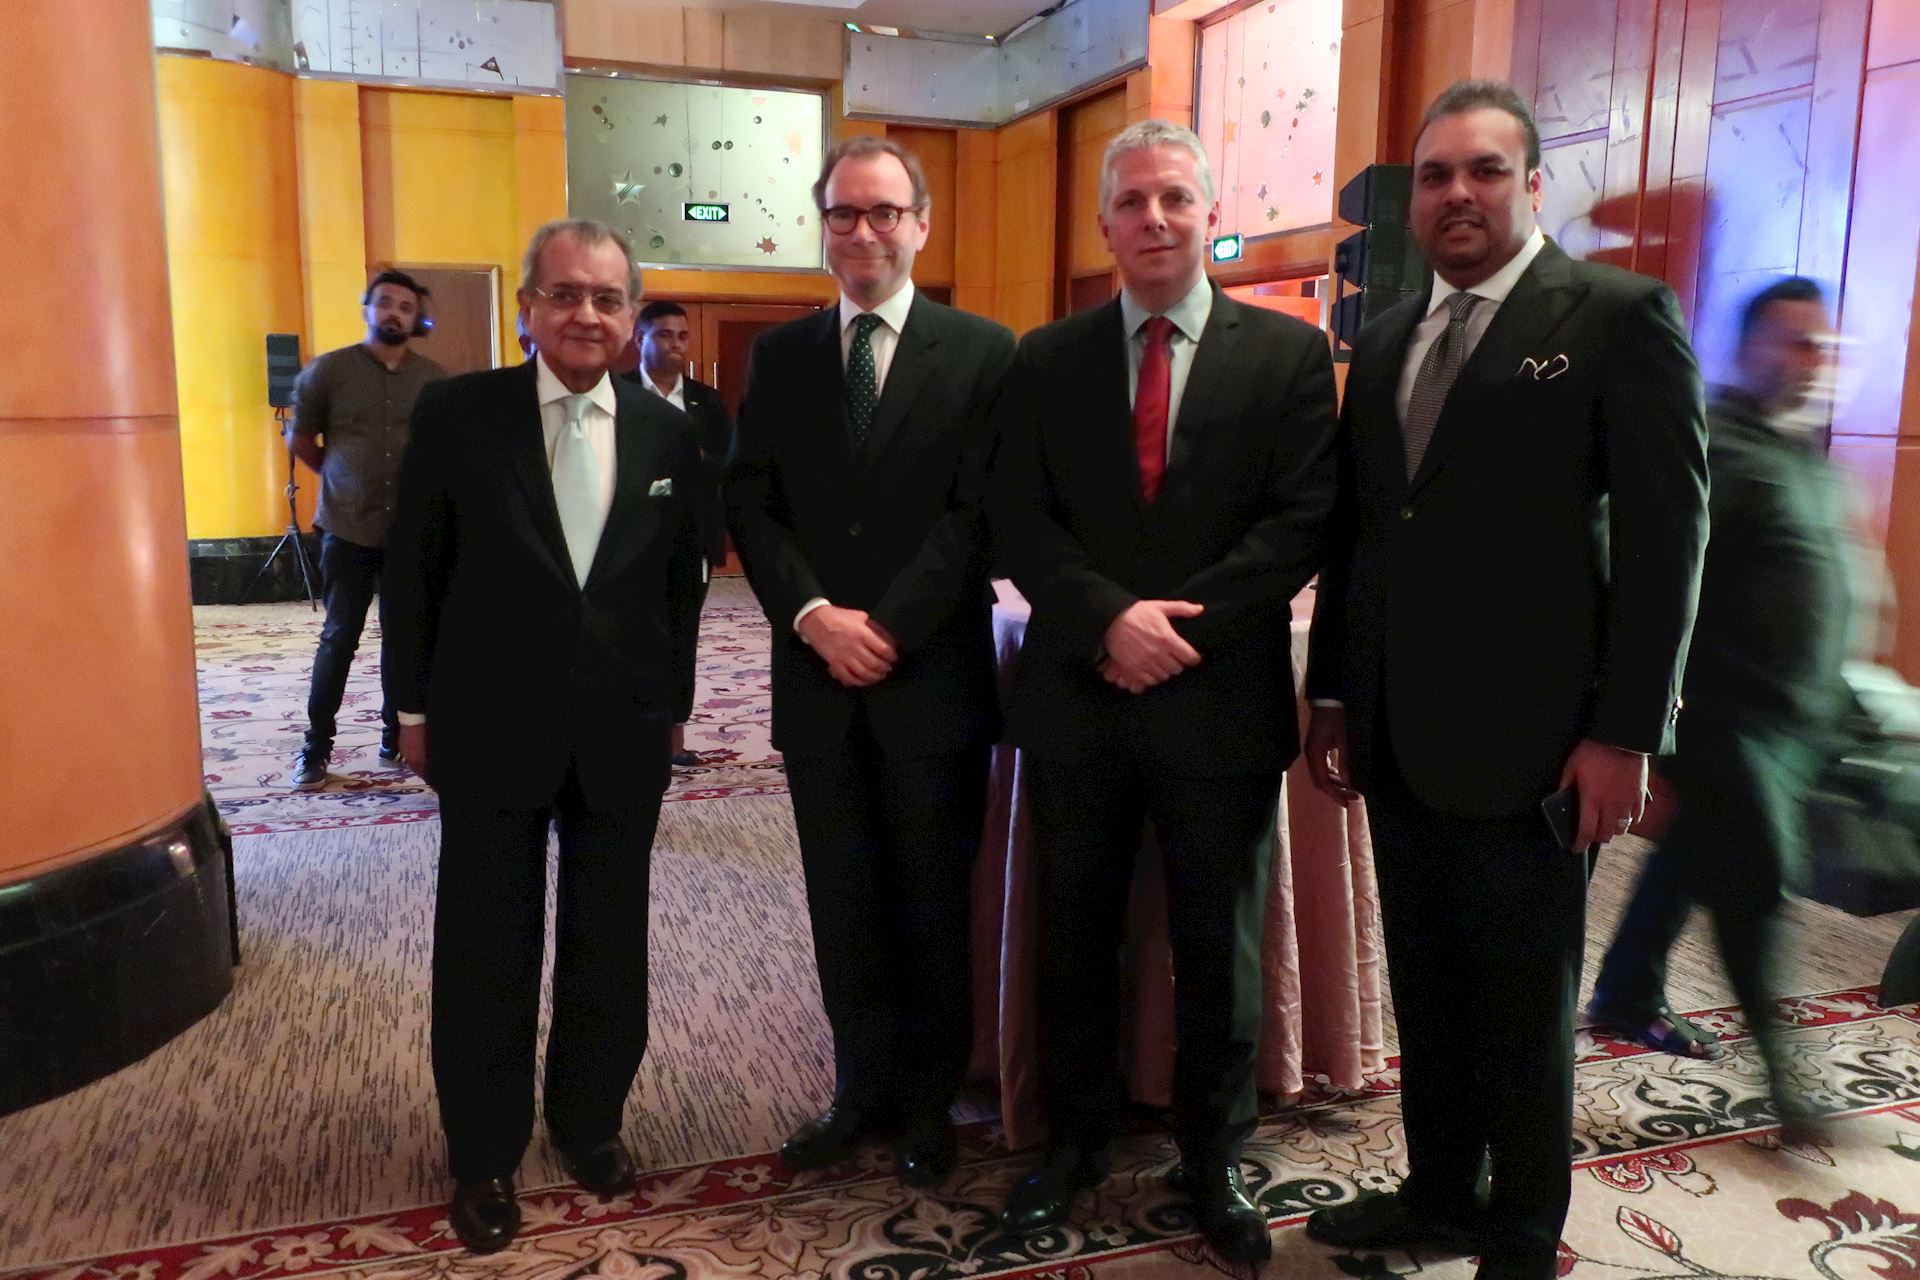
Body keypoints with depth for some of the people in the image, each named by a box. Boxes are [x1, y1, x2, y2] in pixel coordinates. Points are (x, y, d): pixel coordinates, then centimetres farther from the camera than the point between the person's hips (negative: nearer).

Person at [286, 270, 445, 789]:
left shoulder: (435, 378, 2)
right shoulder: (328, 369, -2)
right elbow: (299, 439, 7)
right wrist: (344, 477, 12)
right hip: (348, 529, -2)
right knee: (339, 637, 2)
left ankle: (397, 737, 19)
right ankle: (316, 746, 11)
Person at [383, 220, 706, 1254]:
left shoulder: (668, 432, 0)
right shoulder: (455, 415, -6)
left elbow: (681, 580, 7)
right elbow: (413, 572, -1)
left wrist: (667, 701, 7)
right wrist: (413, 707, 1)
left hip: (623, 733, 2)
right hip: (491, 730, -2)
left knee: (608, 945, 14)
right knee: (486, 953, 10)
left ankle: (589, 1118, 36)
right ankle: (484, 1155, 29)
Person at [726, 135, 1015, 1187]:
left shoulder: (982, 352, -1)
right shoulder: (778, 354, 9)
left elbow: (977, 510, -8)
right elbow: (749, 503, 4)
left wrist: (886, 627, -14)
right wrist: (814, 615, -11)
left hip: (934, 677, -3)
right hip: (818, 678, 3)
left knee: (933, 905, 10)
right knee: (843, 904, 12)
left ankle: (926, 1102, 26)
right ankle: (861, 1090, 27)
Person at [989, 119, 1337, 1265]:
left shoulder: (1289, 352, 1)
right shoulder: (1048, 358, 6)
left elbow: (1301, 521, -6)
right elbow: (1019, 518, 0)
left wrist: (1180, 624, -15)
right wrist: (1110, 619, -16)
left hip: (1221, 697, -1)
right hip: (1077, 694, 2)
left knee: (1221, 947, 11)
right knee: (1074, 937, 13)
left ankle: (1215, 1158, 31)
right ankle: (1076, 1138, 33)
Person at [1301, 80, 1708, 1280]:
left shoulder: (1621, 315, -5)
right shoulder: (1387, 340, 13)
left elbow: (1665, 534, -9)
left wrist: (1626, 732, -13)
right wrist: (1334, 695, 10)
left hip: (1526, 737, -5)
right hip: (1399, 735, 5)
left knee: (1525, 1005, 9)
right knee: (1426, 991, 16)